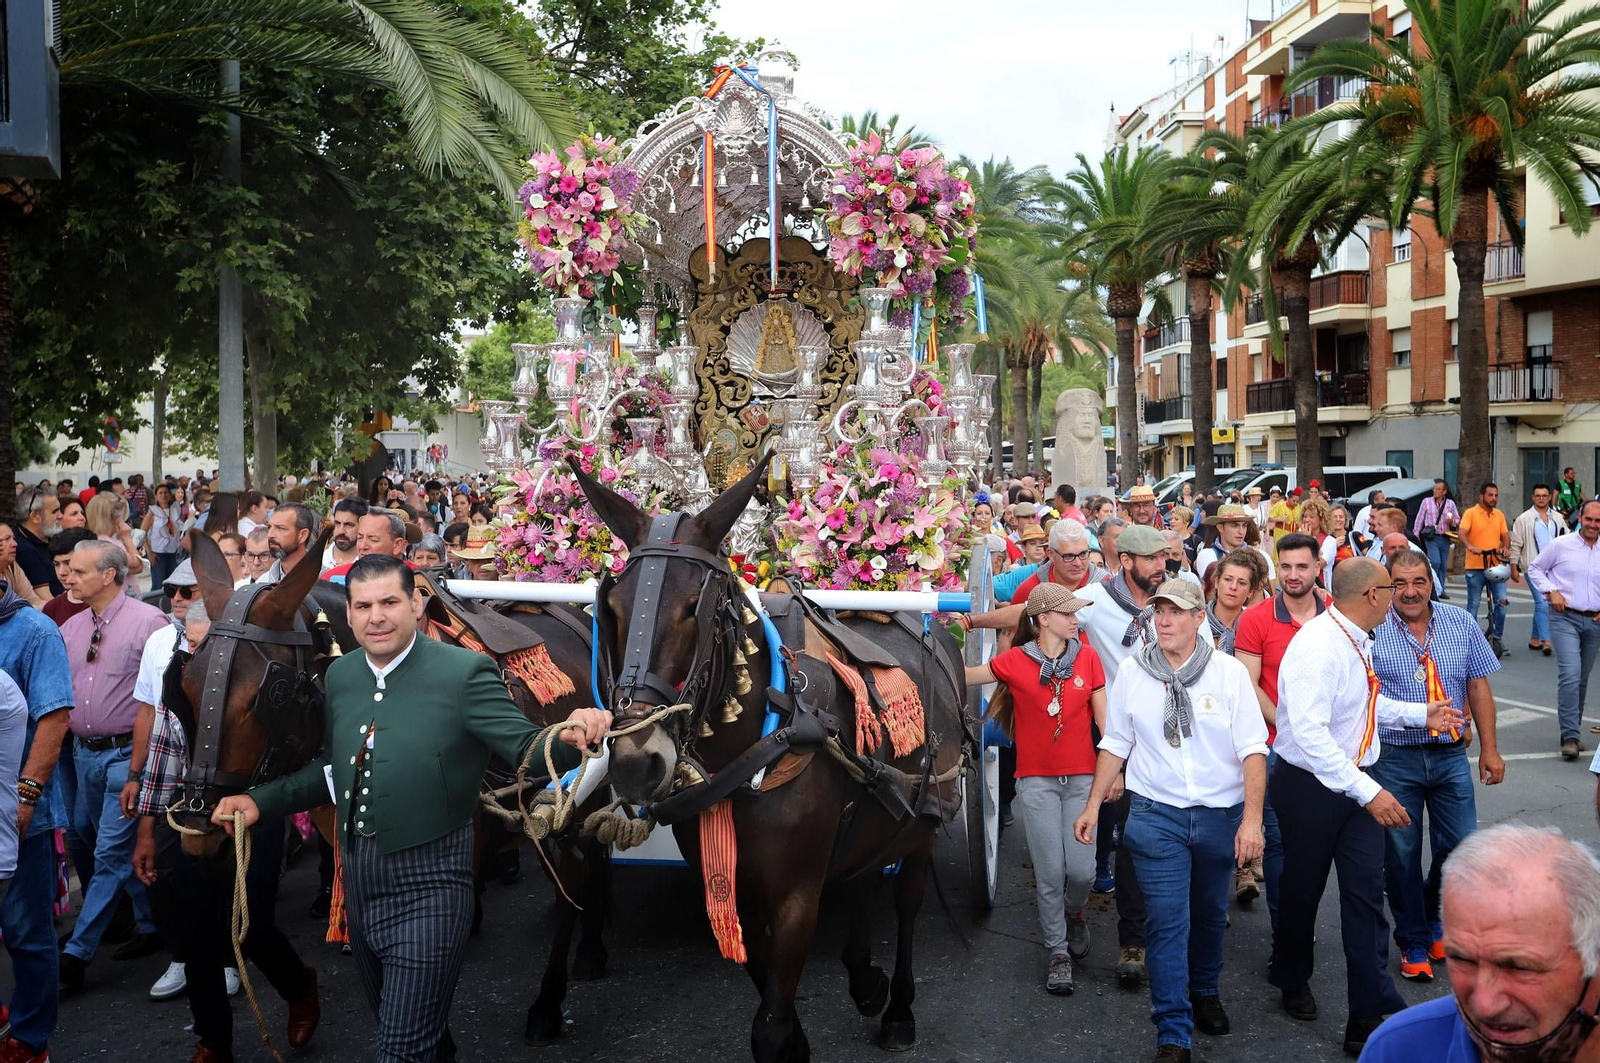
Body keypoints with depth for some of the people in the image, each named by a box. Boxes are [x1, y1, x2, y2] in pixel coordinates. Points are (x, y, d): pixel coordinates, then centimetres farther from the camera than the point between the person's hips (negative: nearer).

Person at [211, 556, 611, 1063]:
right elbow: (332, 768, 15)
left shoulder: (465, 672, -14)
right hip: (359, 882, 7)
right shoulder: (340, 675, 4)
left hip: (428, 886, -6)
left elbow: (526, 748, -17)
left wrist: (570, 737, -38)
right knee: (392, 1022, 25)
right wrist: (259, 802, 7)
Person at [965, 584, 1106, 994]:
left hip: (1081, 777, 1)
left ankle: (1075, 912, 28)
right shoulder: (1015, 661, -4)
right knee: (1049, 873, 1)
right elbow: (961, 677, 2)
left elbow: (1104, 717, 4)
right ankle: (1058, 952, 18)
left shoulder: (1087, 658, 1)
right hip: (1037, 780, -1)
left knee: (1081, 868, -6)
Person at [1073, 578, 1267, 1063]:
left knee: (1210, 913, 18)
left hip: (1221, 813, 1)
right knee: (1167, 921, -5)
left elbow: (1252, 748, -6)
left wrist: (1252, 818, -13)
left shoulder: (1228, 672, -6)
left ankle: (1205, 991, 43)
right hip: (1157, 813, 0)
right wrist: (1093, 805, 6)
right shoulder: (1132, 672, -1)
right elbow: (1115, 744, 8)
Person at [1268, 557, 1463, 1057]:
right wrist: (1368, 791, -33)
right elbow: (1308, 732, -33)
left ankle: (1373, 1016, 8)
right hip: (1310, 785, -7)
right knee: (1303, 888, 12)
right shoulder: (1317, 645, -25)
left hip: (1355, 783, 7)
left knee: (1366, 892, 3)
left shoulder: (1358, 641, 3)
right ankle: (1292, 979, 38)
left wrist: (1420, 714, 21)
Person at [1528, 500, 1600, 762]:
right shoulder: (1561, 545, -3)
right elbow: (1535, 568, 7)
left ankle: (1571, 732, 25)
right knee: (1570, 674, -16)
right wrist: (1551, 591, -6)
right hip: (1565, 619, -4)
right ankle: (1570, 736, -14)